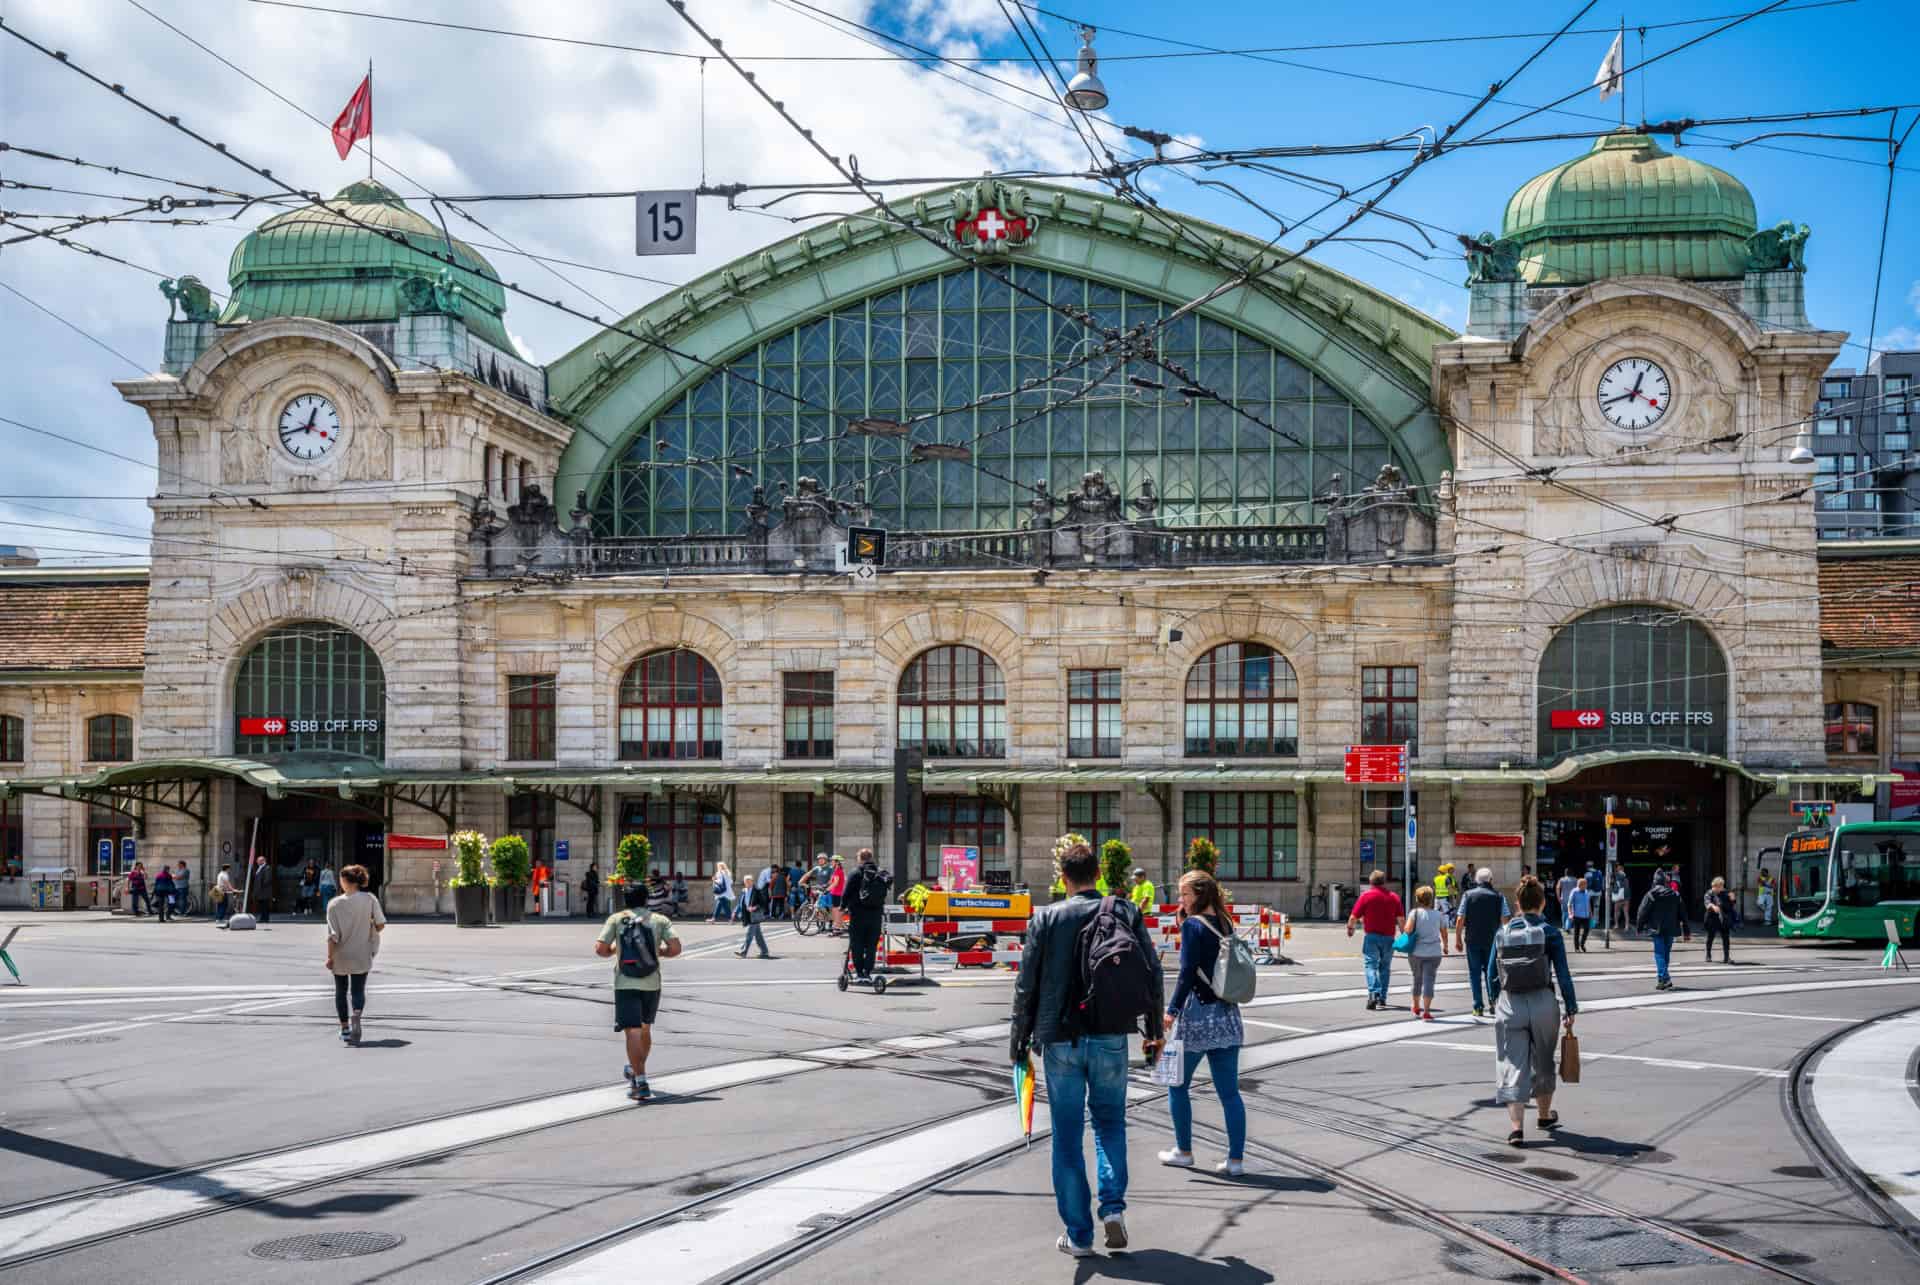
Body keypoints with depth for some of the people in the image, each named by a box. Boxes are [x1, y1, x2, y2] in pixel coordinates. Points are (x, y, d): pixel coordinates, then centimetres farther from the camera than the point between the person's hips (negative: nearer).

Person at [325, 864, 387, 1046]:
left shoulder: (335, 904, -11)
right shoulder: (369, 899, -7)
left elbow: (333, 934, -12)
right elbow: (380, 924, -7)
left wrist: (329, 956, -5)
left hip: (340, 956, 0)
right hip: (362, 955, 0)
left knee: (341, 991, 16)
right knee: (358, 990, 6)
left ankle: (345, 1028, 21)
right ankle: (356, 1015, -24)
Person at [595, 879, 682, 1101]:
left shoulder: (616, 919, 2)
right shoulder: (660, 920, 5)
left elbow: (600, 949, -5)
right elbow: (675, 947, -6)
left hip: (626, 984, -3)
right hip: (652, 984, 3)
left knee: (633, 1032, -7)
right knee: (645, 1028, 22)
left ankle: (641, 1083, -17)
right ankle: (635, 1070, 40)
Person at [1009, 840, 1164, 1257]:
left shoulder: (1046, 917, -4)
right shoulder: (1126, 913, 1)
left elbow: (1027, 984, -3)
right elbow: (1153, 976, 2)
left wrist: (1019, 1036, 8)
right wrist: (1154, 1030, 13)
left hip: (1061, 1039, -1)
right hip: (1111, 1038, 1)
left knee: (1068, 1136, 7)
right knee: (1110, 1121, 20)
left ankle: (1078, 1234, 11)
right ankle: (1113, 1206, 3)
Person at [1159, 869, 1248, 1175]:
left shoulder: (1192, 926, -11)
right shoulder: (1225, 925, 8)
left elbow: (1187, 973, -15)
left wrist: (1172, 1010, -11)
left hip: (1197, 1014, -6)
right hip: (1227, 1015, 6)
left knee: (1177, 1085, 12)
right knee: (1229, 1092, 6)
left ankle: (1184, 1152, 20)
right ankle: (1236, 1159, 4)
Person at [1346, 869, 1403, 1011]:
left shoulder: (1366, 895, -3)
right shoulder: (1394, 896, 7)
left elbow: (1354, 916, -4)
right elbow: (1400, 918, 3)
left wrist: (1350, 928, 14)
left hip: (1372, 936, -3)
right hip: (1388, 937, 3)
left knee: (1371, 965, -3)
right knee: (1385, 967, 13)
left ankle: (1373, 994, -24)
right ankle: (1382, 999, 16)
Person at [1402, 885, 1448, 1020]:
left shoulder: (1415, 912, -5)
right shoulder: (1438, 914, 4)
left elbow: (1408, 930, -18)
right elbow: (1444, 934, 13)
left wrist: (1403, 926, 4)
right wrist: (1445, 947, 29)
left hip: (1416, 952, 0)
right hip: (1434, 953, 0)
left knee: (1417, 979, 18)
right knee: (1429, 981, -2)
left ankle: (1416, 1008, 33)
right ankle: (1426, 1011, -11)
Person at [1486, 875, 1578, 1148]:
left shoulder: (1503, 933, 3)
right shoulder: (1550, 932, -4)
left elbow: (1492, 975, 7)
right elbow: (1563, 974, -5)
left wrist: (1496, 1002, 22)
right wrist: (1571, 1009, 2)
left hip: (1509, 1005, 1)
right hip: (1543, 1003, -1)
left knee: (1513, 1065, 1)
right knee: (1543, 1062, 20)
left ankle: (1517, 1127, -11)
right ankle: (1545, 1115, 38)